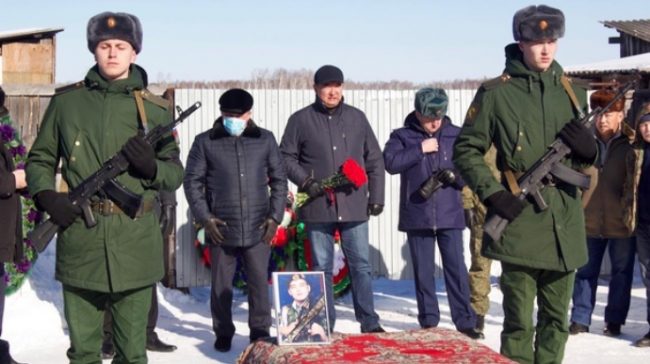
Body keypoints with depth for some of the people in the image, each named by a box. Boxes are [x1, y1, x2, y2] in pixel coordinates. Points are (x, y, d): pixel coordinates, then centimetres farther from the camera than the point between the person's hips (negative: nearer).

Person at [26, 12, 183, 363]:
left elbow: (176, 174, 11)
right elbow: (40, 160, 13)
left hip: (136, 243, 0)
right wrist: (46, 195, -6)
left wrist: (152, 167, -11)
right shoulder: (66, 101, 6)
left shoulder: (156, 110, 6)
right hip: (79, 240, 0)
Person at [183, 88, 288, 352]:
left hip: (258, 229, 1)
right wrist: (205, 218, -6)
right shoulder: (205, 142, 1)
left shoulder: (265, 139, 5)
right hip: (221, 229, 0)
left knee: (260, 283, 6)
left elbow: (279, 180, 9)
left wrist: (275, 216, 1)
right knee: (221, 285, 8)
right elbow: (192, 182, 3)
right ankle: (223, 333, 23)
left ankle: (260, 331, 20)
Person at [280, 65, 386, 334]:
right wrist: (305, 181, -10)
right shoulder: (301, 120, 2)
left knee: (361, 265, 5)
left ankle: (369, 323, 13)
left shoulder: (356, 117, 9)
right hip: (318, 206, -1)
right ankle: (325, 327, 13)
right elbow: (286, 158, 5)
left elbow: (374, 159, 12)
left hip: (354, 205, 2)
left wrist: (376, 197, 7)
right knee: (322, 268, 6)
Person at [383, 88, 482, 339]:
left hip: (450, 215, 0)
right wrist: (420, 149, -16)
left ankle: (465, 321, 4)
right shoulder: (403, 136, 3)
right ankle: (428, 322, 18)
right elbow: (390, 163, -13)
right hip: (417, 217, 0)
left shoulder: (456, 135, 6)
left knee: (456, 268, -2)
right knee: (423, 271, 8)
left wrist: (455, 176, -14)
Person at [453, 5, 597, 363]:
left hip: (565, 222, 5)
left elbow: (587, 158, 20)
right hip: (520, 223, -5)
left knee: (557, 319, 13)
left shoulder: (571, 92, 12)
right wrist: (493, 194, -13)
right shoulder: (495, 93, -4)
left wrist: (589, 148, -4)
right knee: (519, 321, -1)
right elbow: (466, 150, -1)